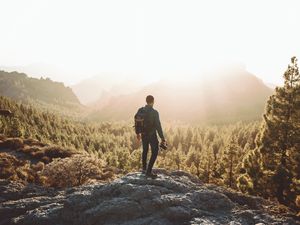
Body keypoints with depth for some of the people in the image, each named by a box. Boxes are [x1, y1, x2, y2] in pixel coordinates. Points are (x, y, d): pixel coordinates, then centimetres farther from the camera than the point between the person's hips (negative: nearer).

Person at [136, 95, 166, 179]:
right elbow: (158, 126, -20)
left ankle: (144, 169, 33)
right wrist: (162, 137, -12)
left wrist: (138, 133, 20)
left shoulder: (140, 110, -5)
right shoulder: (154, 112, -21)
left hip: (143, 134, 6)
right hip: (152, 135, -6)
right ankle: (149, 171, 0)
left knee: (145, 150, 22)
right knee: (154, 152, 4)